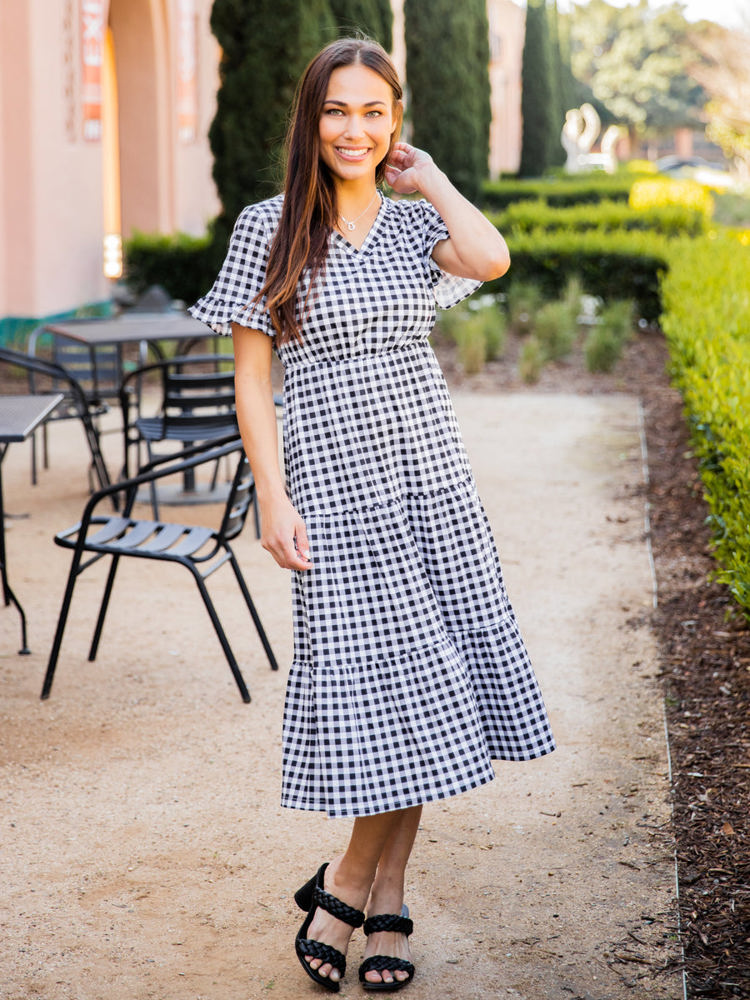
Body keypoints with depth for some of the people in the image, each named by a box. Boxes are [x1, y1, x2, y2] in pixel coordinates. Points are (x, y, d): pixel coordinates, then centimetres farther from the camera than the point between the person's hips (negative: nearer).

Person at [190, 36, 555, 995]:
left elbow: (491, 257, -16)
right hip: (333, 477, -4)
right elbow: (251, 380, -3)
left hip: (428, 468, 4)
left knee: (420, 690, 4)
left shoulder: (414, 224, 7)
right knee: (386, 685, -6)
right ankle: (354, 885, 14)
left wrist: (428, 176, -1)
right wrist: (273, 499, -10)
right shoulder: (267, 229, -2)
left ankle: (376, 895, 17)